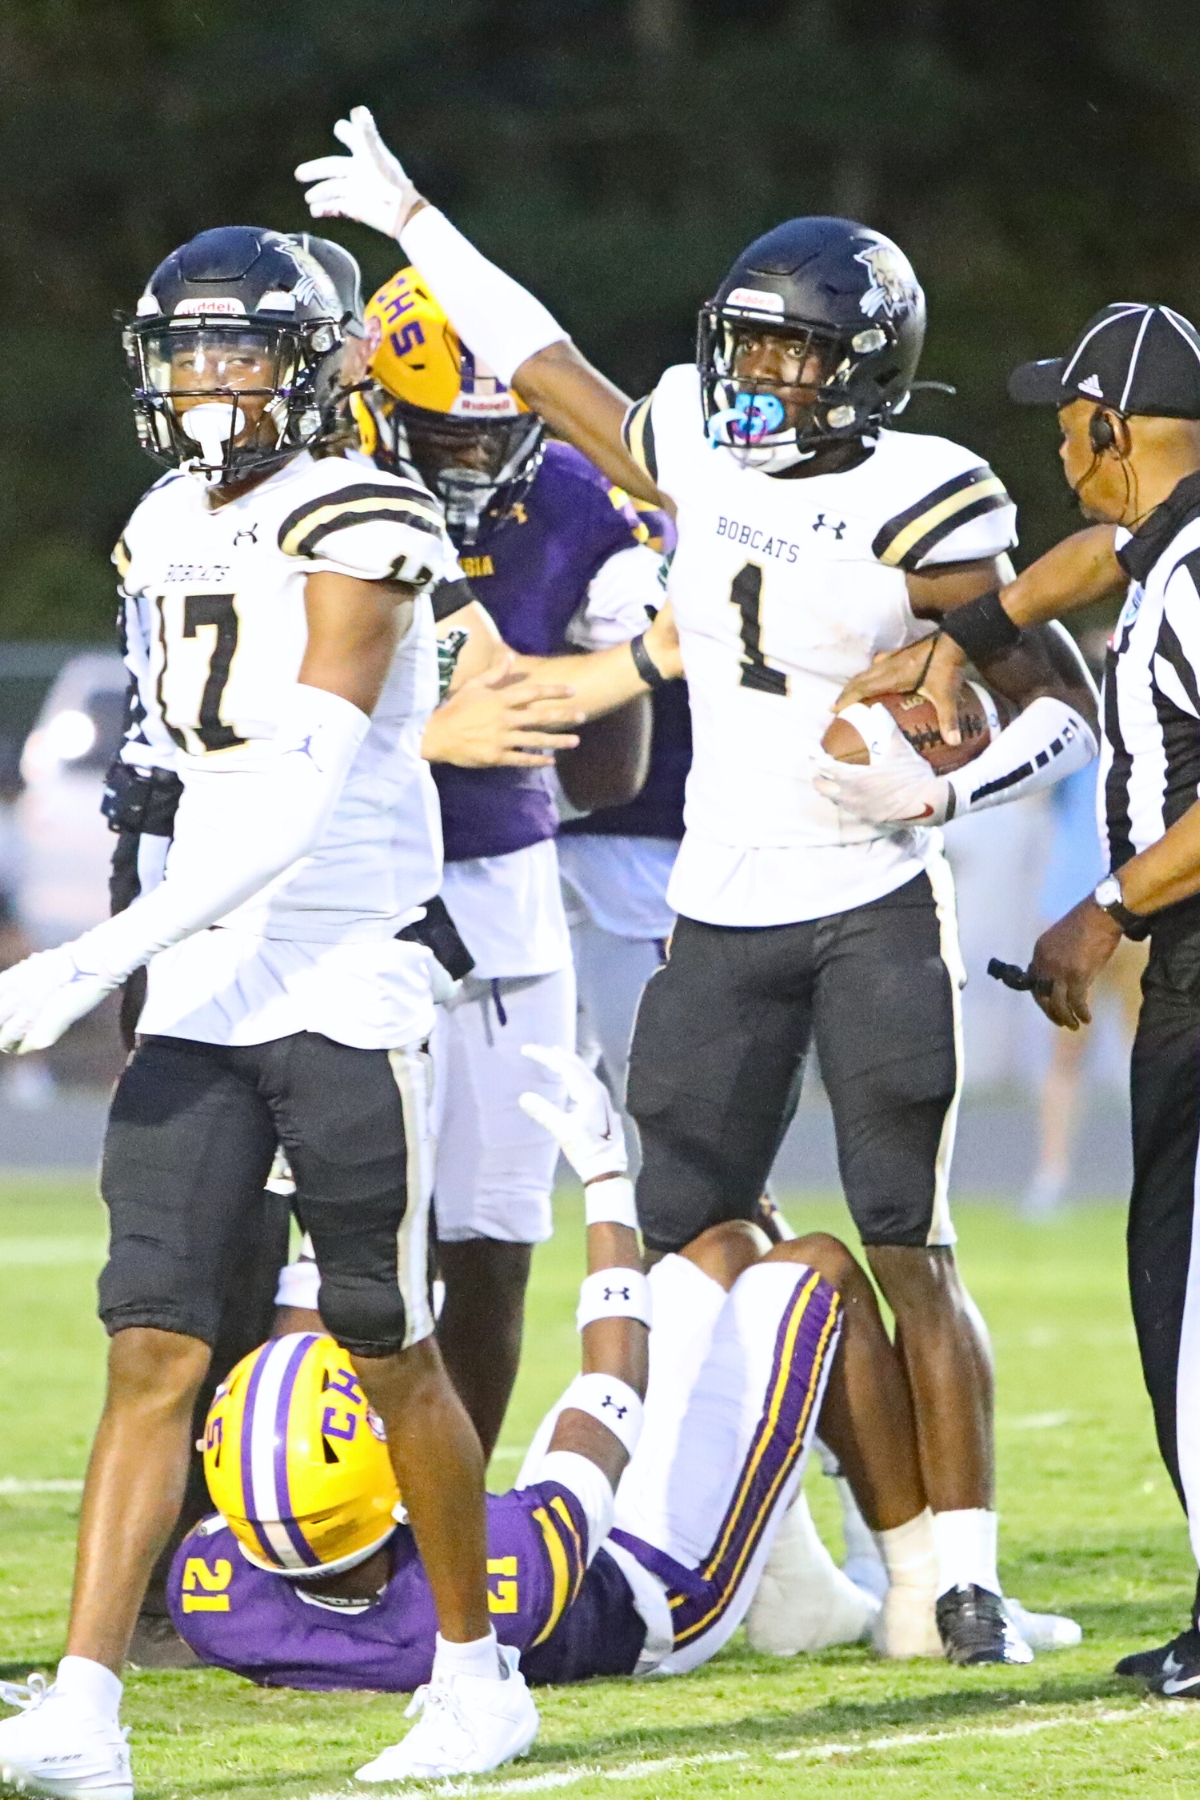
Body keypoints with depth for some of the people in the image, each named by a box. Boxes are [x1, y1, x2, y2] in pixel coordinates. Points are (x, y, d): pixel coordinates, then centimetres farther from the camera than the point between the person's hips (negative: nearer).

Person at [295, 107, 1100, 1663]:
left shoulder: (919, 507, -8)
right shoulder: (704, 464, 8)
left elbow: (1065, 708, -6)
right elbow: (548, 368, 23)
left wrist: (940, 787, -23)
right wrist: (416, 225, 29)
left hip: (875, 914, -5)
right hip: (723, 919, 5)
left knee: (912, 1255, -4)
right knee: (679, 1250, 2)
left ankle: (965, 1575, -2)